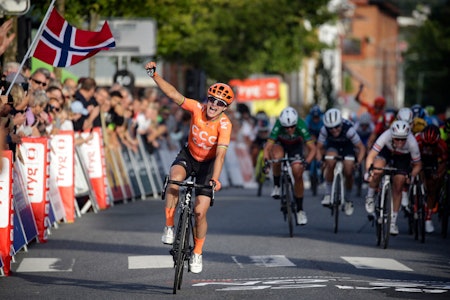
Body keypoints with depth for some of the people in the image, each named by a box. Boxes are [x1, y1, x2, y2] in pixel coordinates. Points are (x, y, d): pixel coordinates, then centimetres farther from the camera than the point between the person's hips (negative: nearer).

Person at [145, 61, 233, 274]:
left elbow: (220, 154, -36)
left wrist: (215, 179, -49)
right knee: (174, 180, -34)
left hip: (208, 163, -2)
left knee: (200, 212, -8)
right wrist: (154, 75, -36)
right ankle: (169, 227, -19)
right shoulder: (197, 109, -21)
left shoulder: (224, 125, -27)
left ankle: (197, 253, 16)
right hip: (189, 155, 2)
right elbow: (173, 94, -25)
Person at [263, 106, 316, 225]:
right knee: (277, 157, -35)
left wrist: (306, 162, -53)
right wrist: (266, 160, -55)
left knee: (298, 174, -14)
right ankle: (277, 186, -10)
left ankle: (300, 210, 0)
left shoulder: (301, 126, -36)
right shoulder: (278, 126, -37)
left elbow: (312, 148, -36)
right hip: (280, 144, 0)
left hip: (296, 146, 0)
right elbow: (267, 147, -37)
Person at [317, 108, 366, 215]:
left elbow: (361, 148, -27)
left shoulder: (348, 129, -36)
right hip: (333, 147, 1)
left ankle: (348, 199, 12)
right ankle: (328, 193, -16)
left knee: (348, 172, -16)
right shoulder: (325, 130, -31)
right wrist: (320, 161, -37)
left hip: (348, 147, -1)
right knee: (331, 162, -31)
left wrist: (358, 162, -40)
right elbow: (319, 148, -20)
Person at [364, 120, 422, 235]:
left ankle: (393, 222, 8)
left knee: (398, 187, -7)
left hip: (403, 157, 0)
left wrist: (411, 176, -32)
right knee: (377, 172, -29)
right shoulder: (386, 136, -39)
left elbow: (417, 165, -20)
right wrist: (368, 171, -49)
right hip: (386, 151, 0)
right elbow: (371, 156, -36)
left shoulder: (412, 143, -36)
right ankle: (370, 197, 0)